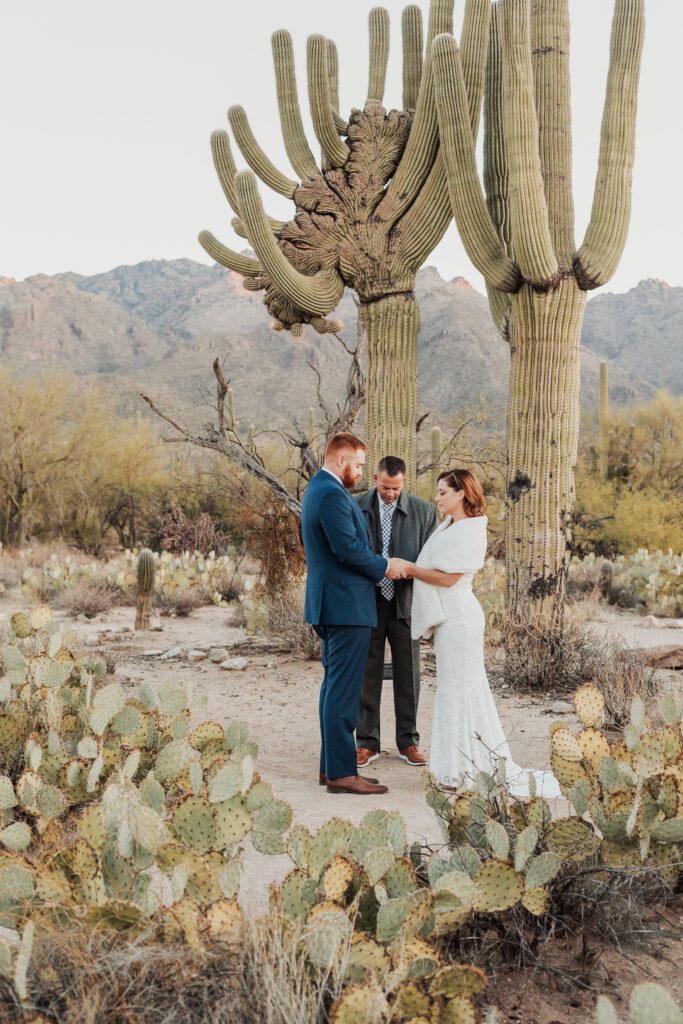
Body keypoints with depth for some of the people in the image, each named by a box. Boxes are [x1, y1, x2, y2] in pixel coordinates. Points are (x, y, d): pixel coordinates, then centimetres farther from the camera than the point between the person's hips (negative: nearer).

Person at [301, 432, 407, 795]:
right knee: (343, 691, -6)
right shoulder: (332, 494, -17)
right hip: (346, 605, -11)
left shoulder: (317, 489, 17)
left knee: (334, 687, 15)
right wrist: (385, 567, -8)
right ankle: (341, 773, -1)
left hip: (331, 603, 11)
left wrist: (379, 564, 16)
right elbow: (349, 549, -23)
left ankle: (331, 766, 22)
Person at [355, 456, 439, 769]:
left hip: (405, 602, 0)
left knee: (408, 673, 7)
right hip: (368, 602, 0)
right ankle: (367, 743, 17)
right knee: (368, 672, 6)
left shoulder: (423, 510, 1)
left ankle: (408, 742, 20)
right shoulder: (356, 508, 0)